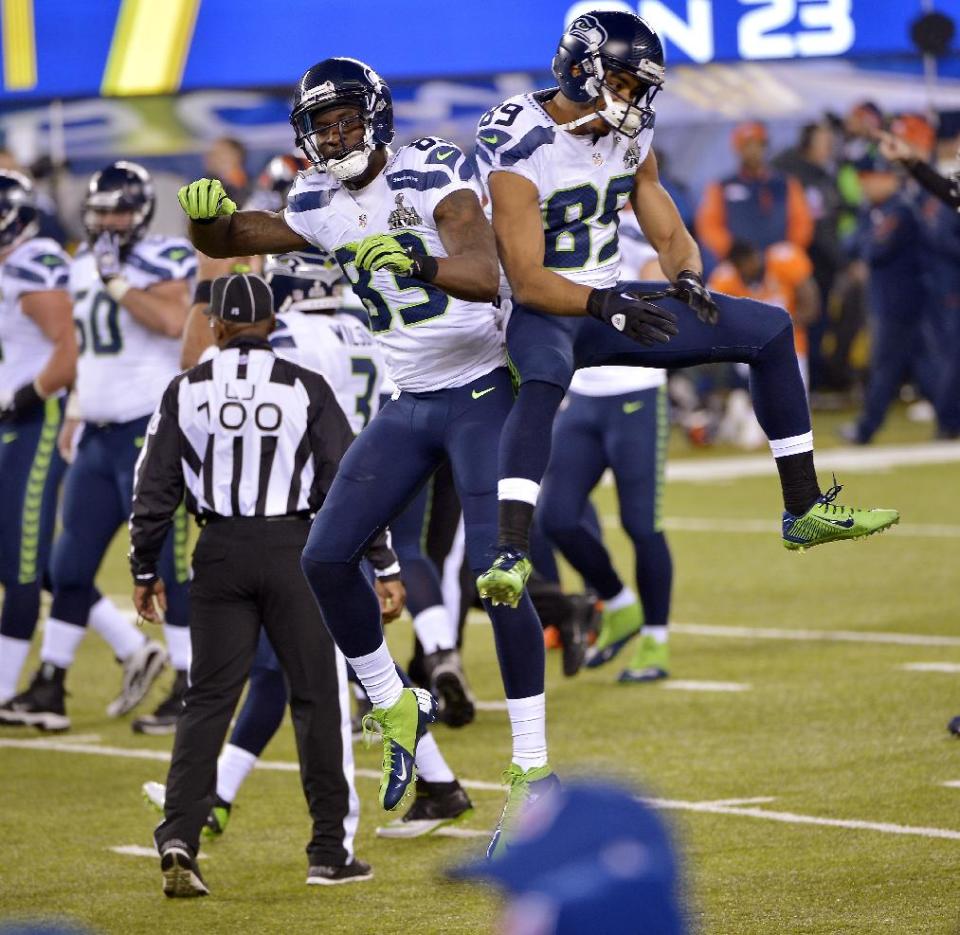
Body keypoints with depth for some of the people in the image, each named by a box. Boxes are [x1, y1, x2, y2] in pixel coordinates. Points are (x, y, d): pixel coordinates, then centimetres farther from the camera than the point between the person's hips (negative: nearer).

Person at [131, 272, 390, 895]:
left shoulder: (187, 391, 2)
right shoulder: (305, 388, -1)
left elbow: (156, 488, 4)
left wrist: (145, 570, 15)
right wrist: (385, 567, 0)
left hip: (220, 554, 2)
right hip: (293, 551, -2)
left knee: (208, 700, 6)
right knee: (319, 698, 7)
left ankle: (179, 841, -8)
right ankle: (332, 852, 10)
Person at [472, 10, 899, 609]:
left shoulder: (630, 139, 4)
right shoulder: (520, 148, -20)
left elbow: (670, 236, 7)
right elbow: (526, 279, -26)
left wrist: (688, 278, -17)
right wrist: (605, 305, -40)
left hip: (613, 306, 8)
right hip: (543, 312, -8)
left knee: (771, 330, 5)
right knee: (545, 376, -43)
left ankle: (805, 510, 11)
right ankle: (511, 553, -49)